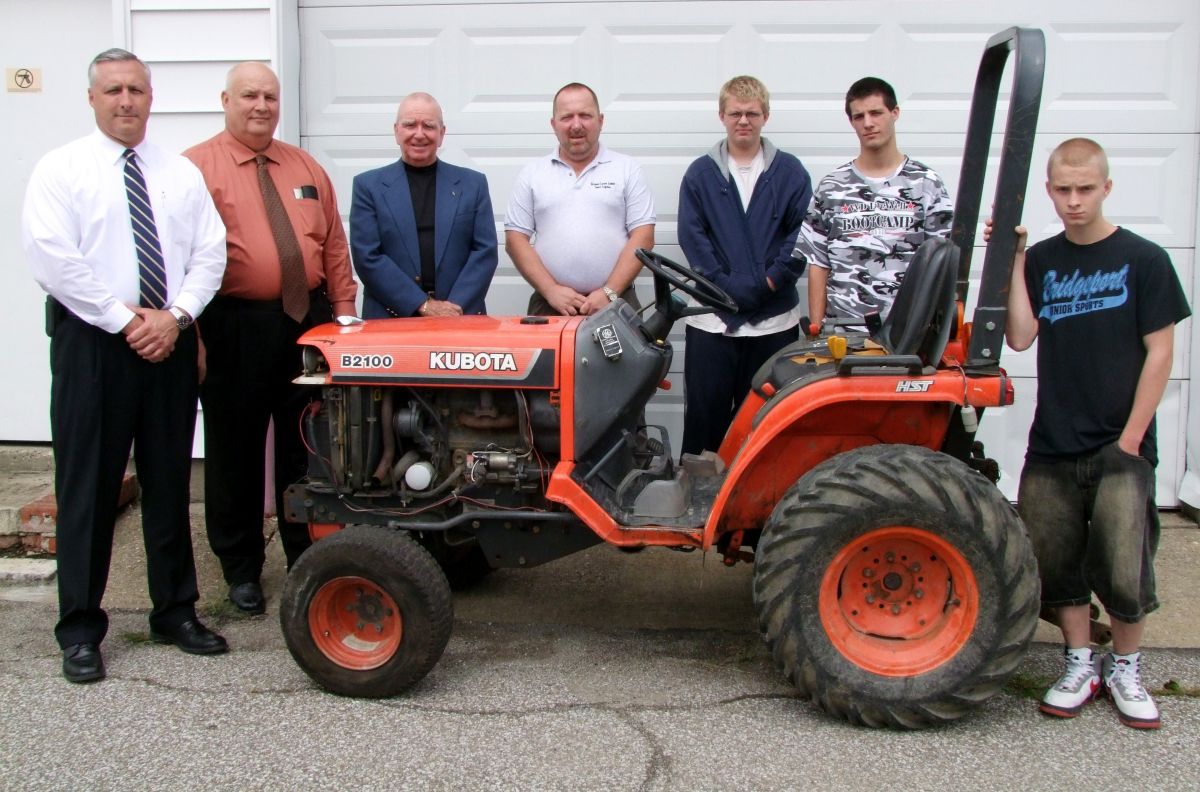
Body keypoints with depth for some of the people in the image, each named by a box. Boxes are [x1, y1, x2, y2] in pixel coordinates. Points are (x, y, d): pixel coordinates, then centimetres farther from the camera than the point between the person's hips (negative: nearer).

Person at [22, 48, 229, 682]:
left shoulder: (181, 173, 12)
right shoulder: (62, 170, 1)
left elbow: (210, 251, 5)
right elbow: (50, 256, -11)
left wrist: (176, 314, -10)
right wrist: (124, 319, -15)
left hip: (170, 342, 4)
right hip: (92, 343, -3)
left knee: (169, 482, 10)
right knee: (88, 486, 0)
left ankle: (175, 612, 22)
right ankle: (80, 629, 10)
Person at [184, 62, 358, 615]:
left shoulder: (306, 169, 15)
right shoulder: (196, 168, -2)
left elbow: (335, 247, 13)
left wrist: (343, 312, 5)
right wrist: (189, 328, -14)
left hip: (308, 322, 4)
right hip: (235, 327, -4)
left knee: (305, 447, 12)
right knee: (235, 451, 6)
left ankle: (306, 559, 26)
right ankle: (241, 569, 21)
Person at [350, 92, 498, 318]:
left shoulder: (473, 183, 8)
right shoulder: (368, 185, 4)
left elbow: (485, 251, 2)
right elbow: (367, 256, -4)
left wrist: (456, 307, -11)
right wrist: (423, 306, -11)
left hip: (462, 318, 1)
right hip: (390, 321, -1)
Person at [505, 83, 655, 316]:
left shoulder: (628, 169, 6)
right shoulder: (532, 174, 9)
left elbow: (642, 236, 0)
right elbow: (516, 239, 5)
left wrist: (609, 292, -11)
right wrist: (551, 290, -8)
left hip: (615, 305, -1)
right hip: (549, 306, 1)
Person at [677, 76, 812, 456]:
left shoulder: (790, 172, 6)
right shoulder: (700, 174, 5)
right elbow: (692, 238, -3)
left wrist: (772, 280, -11)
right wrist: (728, 288, -12)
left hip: (775, 319, 1)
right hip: (712, 319, 0)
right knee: (704, 411, 3)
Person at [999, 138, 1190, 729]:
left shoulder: (1143, 260, -3)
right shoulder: (1041, 261, 7)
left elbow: (1159, 354, -4)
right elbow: (1019, 338, -5)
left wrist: (1130, 441, -8)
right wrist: (1013, 260, -9)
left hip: (1119, 448, -3)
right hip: (1052, 448, 3)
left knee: (1124, 572, -5)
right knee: (1057, 564, 9)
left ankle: (1125, 668, 19)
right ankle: (1080, 665, 27)